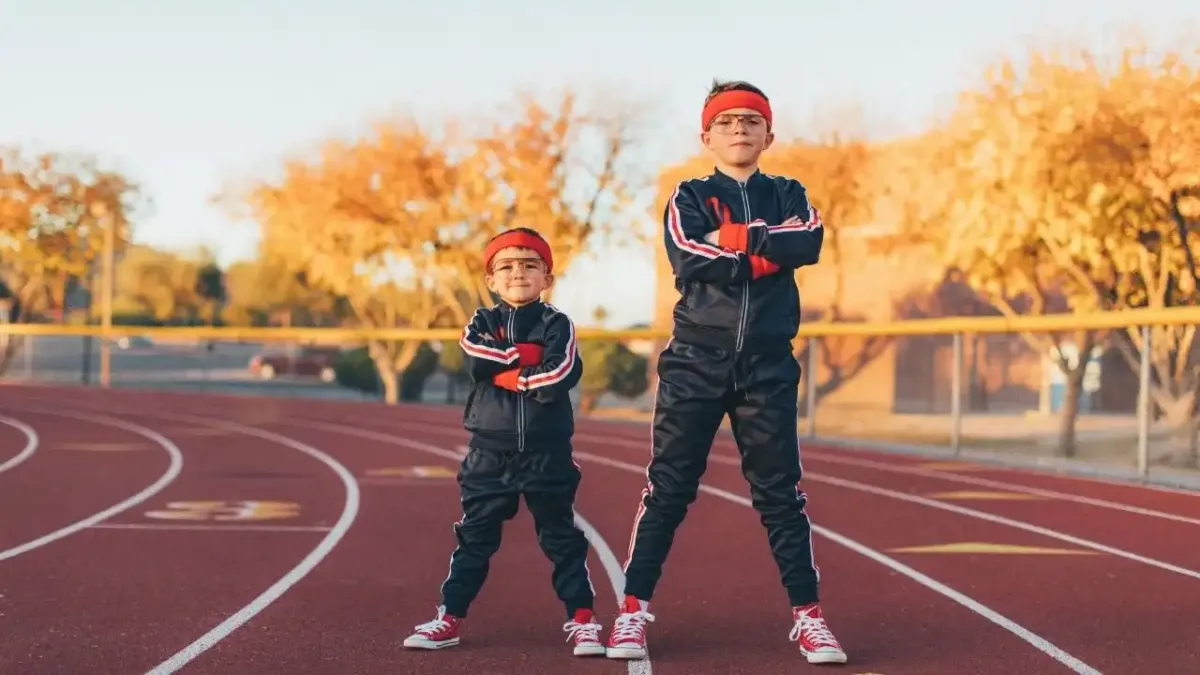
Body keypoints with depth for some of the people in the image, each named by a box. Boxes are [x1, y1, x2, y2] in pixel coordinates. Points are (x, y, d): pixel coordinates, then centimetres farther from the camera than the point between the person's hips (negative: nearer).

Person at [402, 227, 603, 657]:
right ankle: (450, 618, 13)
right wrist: (529, 355, -14)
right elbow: (476, 360, -15)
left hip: (547, 454, -2)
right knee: (474, 538, 7)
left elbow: (561, 376, -19)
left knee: (562, 539, 4)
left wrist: (506, 374, -12)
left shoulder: (557, 325, -1)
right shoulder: (482, 323, 7)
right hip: (489, 453, 2)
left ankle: (582, 620, 10)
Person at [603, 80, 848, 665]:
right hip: (695, 360, -1)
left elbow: (809, 242, -10)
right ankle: (633, 610, 5)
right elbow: (687, 259, -13)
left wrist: (735, 237, -12)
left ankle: (807, 617, 8)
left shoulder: (787, 195, 13)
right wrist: (764, 258, -11)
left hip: (768, 365, 1)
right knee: (667, 488, 0)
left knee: (781, 492, 3)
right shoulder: (689, 196, 7)